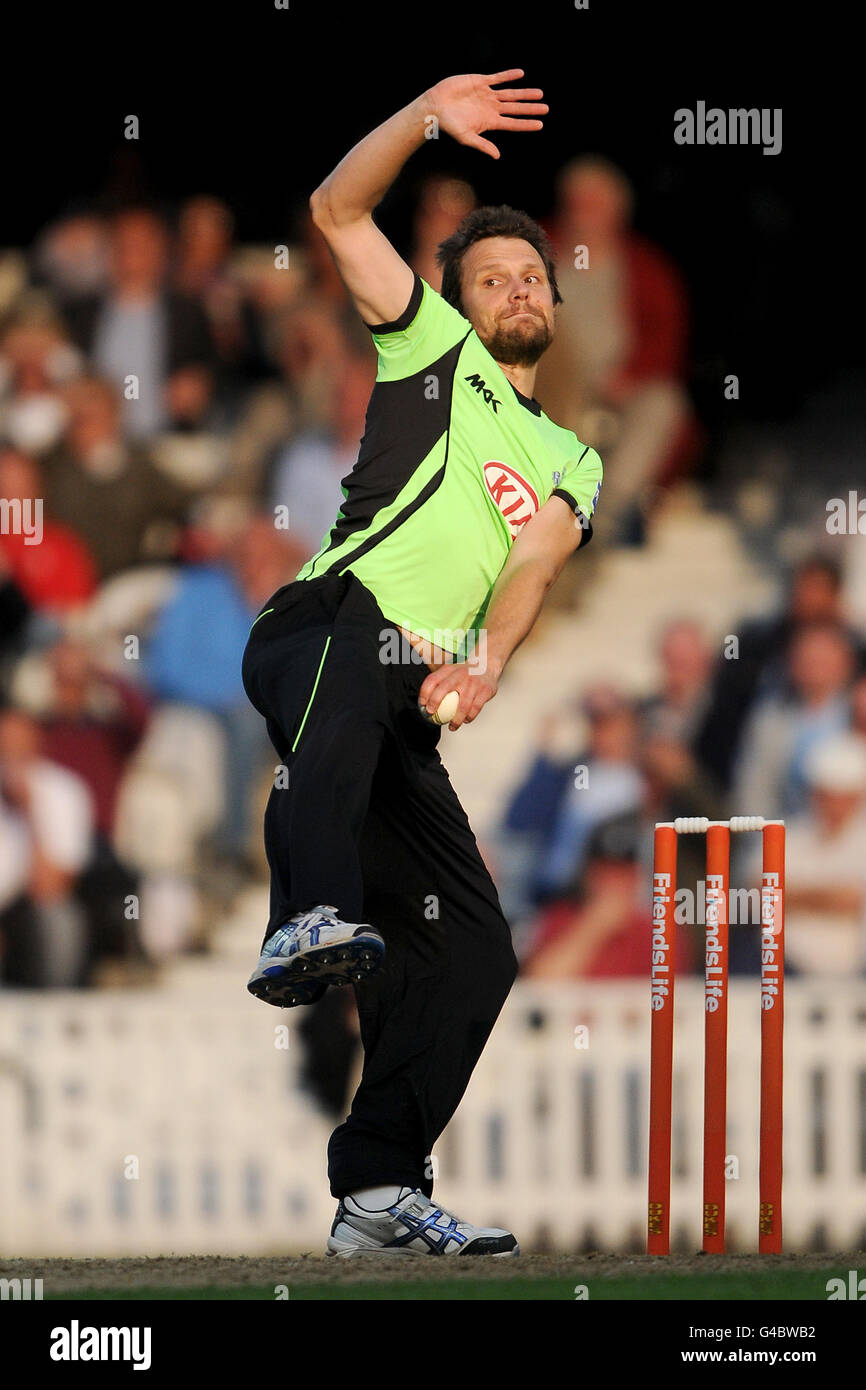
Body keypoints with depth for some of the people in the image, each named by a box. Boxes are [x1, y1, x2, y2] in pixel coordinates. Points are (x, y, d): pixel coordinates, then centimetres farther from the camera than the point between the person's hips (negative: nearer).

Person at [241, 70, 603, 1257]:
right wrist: (429, 115, -1)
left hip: (406, 721, 6)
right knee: (360, 655, -43)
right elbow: (338, 210, 12)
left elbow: (535, 561, 9)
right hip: (314, 630, -6)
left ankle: (380, 1192, -1)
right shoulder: (435, 351, 21)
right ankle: (310, 922, -66)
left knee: (472, 954, -5)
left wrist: (489, 657, -11)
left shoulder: (569, 463, 30)